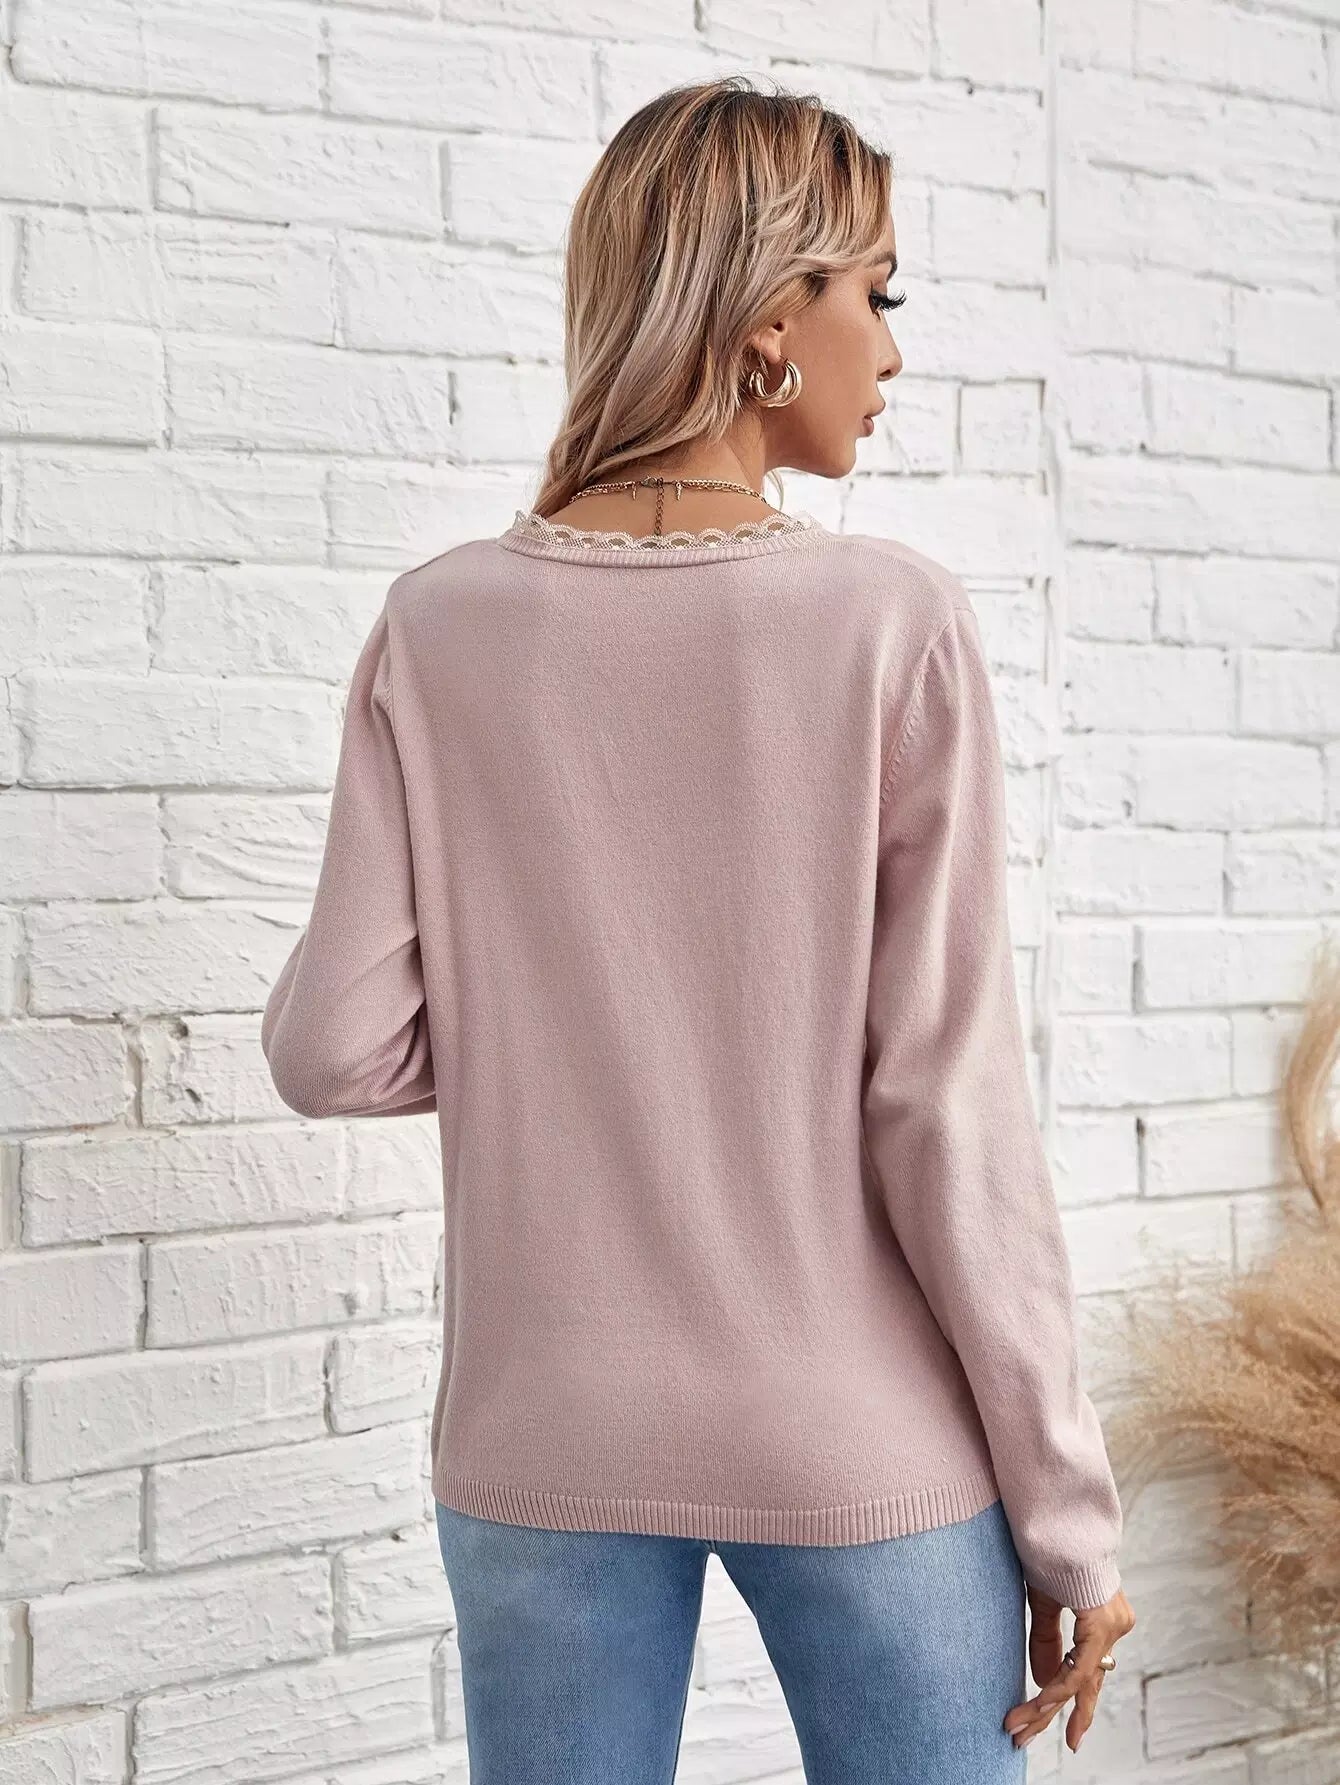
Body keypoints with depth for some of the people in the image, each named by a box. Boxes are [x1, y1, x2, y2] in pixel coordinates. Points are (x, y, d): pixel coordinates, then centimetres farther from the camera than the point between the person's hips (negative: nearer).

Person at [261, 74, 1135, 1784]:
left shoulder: (441, 629, -6)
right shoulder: (894, 624, -12)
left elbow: (336, 1048, -7)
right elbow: (951, 1110, -13)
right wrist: (1067, 1510, -4)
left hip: (544, 1443, 3)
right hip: (861, 1448, -2)